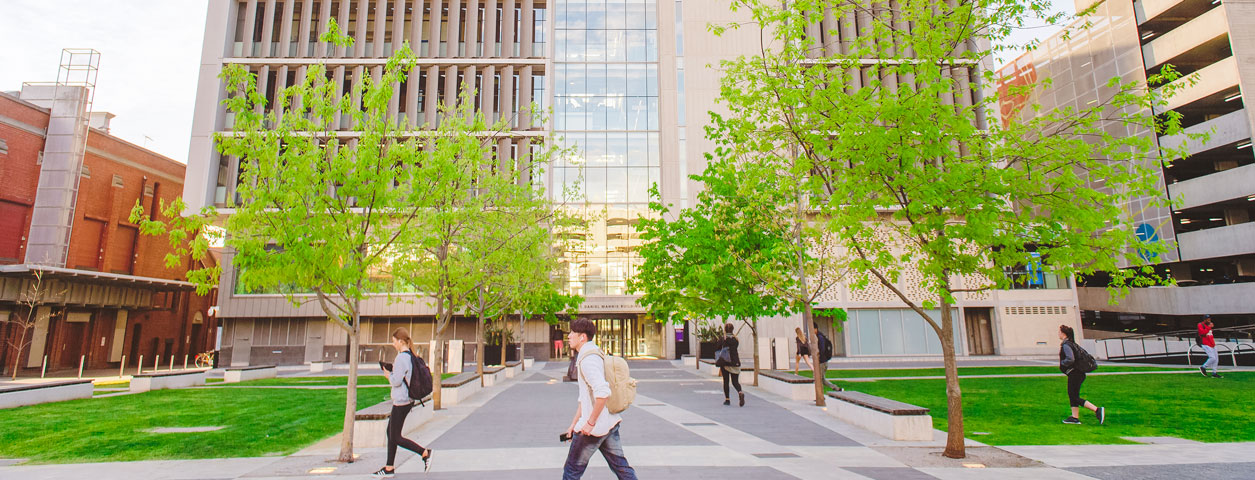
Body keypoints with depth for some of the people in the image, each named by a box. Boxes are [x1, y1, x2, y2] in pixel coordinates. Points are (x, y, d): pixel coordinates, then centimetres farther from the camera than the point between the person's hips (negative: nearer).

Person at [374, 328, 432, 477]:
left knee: (396, 437, -1)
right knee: (390, 432, 17)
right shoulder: (410, 355, 10)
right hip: (406, 399, 10)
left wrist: (388, 373, -3)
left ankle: (425, 453, -2)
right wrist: (392, 371, 9)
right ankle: (389, 468, 24)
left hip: (401, 401, -10)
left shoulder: (401, 357, -19)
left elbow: (396, 381, -21)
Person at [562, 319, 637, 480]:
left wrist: (590, 423, -22)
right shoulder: (594, 354, 15)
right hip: (610, 423, 9)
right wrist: (574, 424, 23)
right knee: (620, 466, 13)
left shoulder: (588, 359, -18)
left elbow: (602, 393, -31)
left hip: (595, 426, -9)